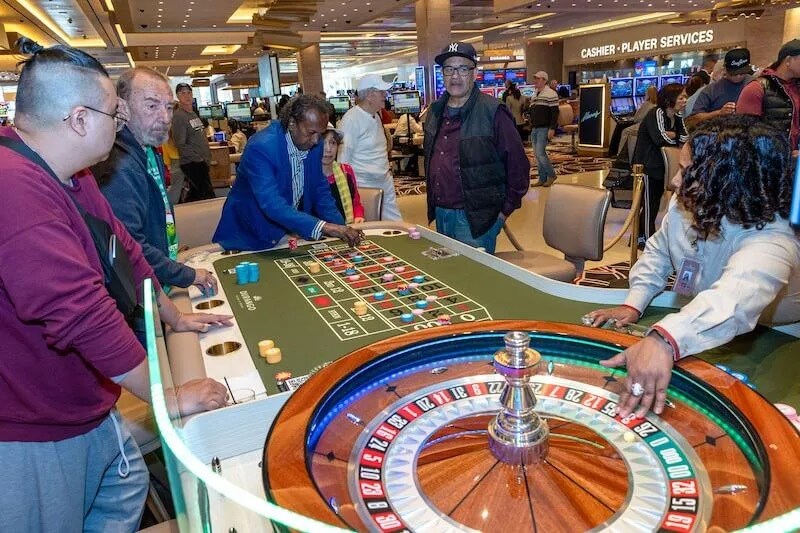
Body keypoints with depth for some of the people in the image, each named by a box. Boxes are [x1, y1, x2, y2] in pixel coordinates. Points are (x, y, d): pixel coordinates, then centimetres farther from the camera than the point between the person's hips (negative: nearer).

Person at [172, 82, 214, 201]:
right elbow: (181, 145, -16)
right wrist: (199, 159, -17)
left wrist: (208, 157, 12)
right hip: (192, 163, -9)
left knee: (195, 193, 15)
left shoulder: (193, 114, 17)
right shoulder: (178, 116, -11)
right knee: (208, 194, -11)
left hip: (202, 162, 9)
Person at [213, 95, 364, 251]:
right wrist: (323, 227, -42)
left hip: (291, 230, 5)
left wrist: (341, 228, -11)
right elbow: (272, 204, -33)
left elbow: (320, 190, 5)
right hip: (252, 237, -4)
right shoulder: (260, 147, -23)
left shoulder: (314, 145, -3)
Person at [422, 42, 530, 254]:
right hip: (440, 214, 7)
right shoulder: (435, 111, 9)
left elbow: (518, 165, -10)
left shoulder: (493, 112, -12)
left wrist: (505, 210, -8)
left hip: (475, 218, -6)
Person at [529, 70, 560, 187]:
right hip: (535, 129, 8)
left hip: (544, 129, -8)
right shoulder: (535, 95, 18)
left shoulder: (550, 94, -8)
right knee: (537, 154, 7)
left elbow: (555, 112, -14)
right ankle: (542, 179, 13)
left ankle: (551, 174, 3)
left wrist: (552, 128, -20)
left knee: (540, 153, -15)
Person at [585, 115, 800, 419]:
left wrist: (664, 340, -74)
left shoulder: (770, 241, -36)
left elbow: (735, 300, -56)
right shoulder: (684, 206, -14)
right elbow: (658, 251, 3)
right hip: (696, 333, 5)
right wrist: (633, 304, -14)